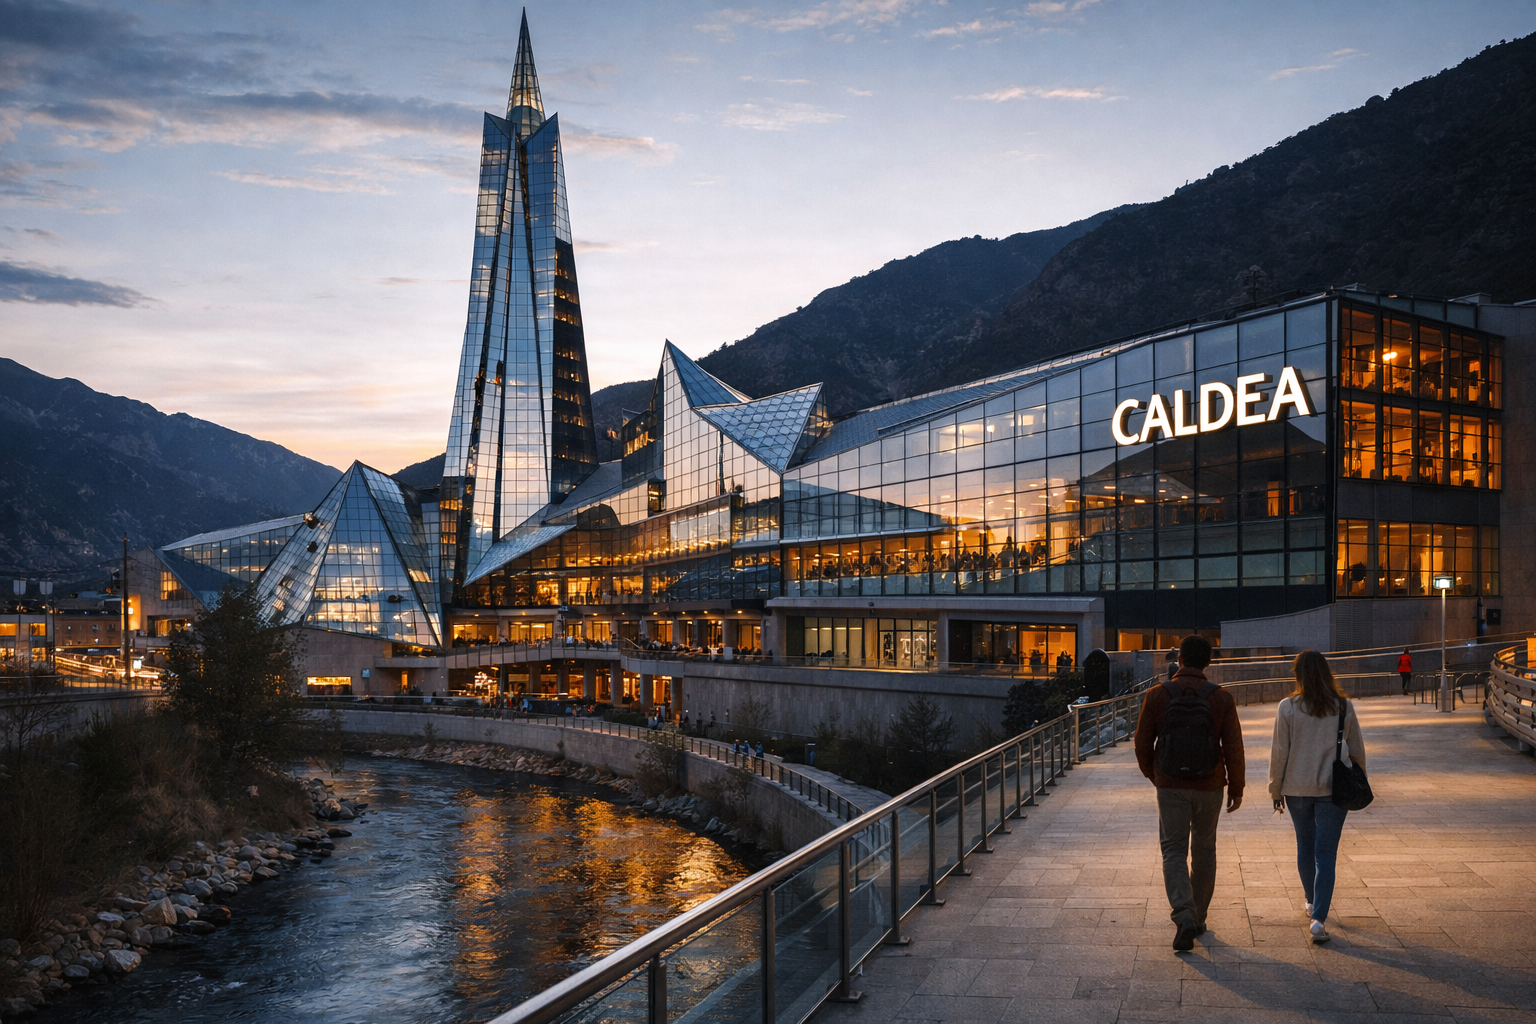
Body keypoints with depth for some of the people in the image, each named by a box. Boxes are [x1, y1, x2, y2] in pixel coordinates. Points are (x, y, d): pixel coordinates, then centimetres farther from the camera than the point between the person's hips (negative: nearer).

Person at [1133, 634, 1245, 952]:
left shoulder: (1158, 695, -7)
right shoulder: (1221, 699, -6)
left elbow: (1143, 742, -2)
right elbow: (1233, 747, -5)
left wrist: (1150, 773, 16)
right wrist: (1236, 787, 6)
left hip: (1170, 786, -1)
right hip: (1209, 788, 1)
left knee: (1174, 851, 3)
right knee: (1204, 851, 17)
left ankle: (1184, 916, -16)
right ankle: (1198, 919, 26)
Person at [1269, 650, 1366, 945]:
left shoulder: (1288, 707, -8)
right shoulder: (1343, 707, -4)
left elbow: (1279, 753, -6)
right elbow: (1357, 750, 4)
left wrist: (1275, 790, 4)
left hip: (1297, 788, 0)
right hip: (1333, 788, 0)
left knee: (1305, 846, 19)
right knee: (1325, 854, 1)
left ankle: (1312, 902, 38)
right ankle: (1319, 917, -7)